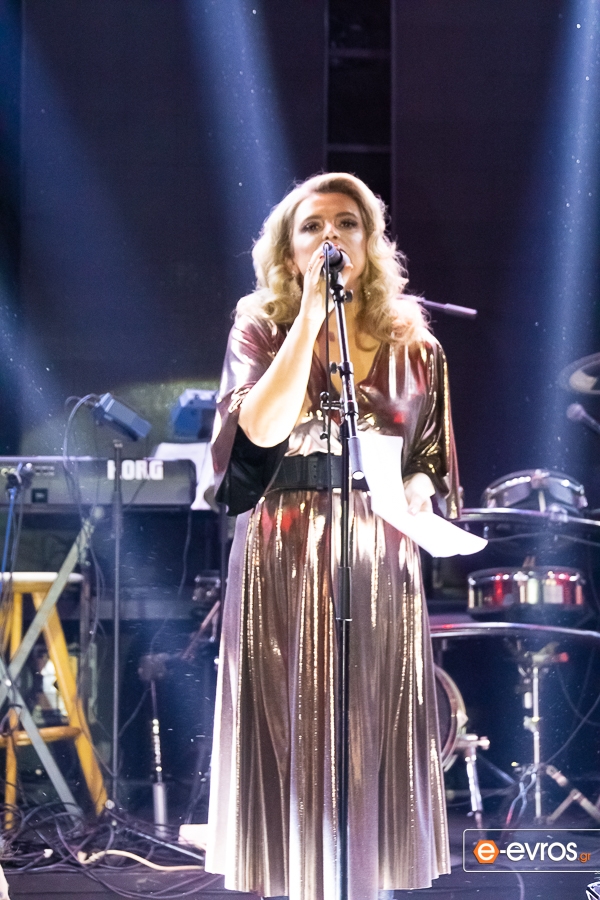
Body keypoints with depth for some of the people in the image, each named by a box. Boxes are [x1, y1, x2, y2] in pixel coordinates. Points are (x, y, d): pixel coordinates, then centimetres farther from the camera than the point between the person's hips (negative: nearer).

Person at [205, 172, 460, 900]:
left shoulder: (413, 350, 10)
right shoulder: (261, 331, 4)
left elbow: (435, 466, 15)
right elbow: (261, 429, -15)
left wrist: (417, 492, -9)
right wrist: (310, 315, -13)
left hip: (378, 571, 2)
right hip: (282, 567, -2)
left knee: (370, 751, 2)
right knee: (288, 748, -2)